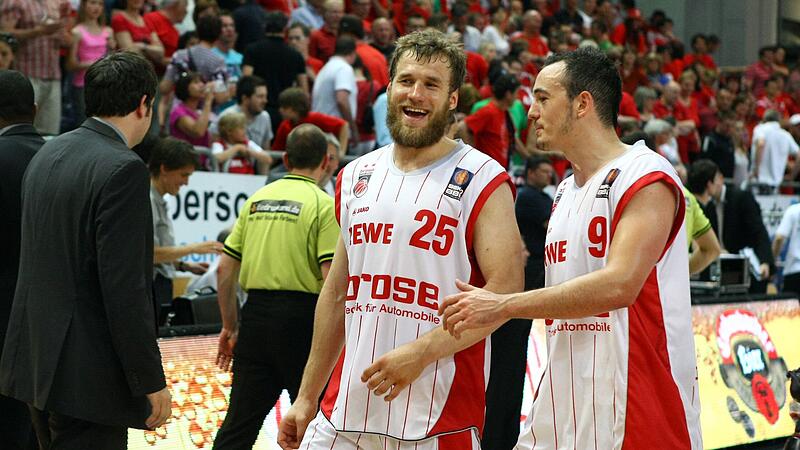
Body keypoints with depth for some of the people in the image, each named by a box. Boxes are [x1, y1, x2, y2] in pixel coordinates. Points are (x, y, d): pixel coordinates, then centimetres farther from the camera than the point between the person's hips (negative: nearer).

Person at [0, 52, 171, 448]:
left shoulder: (47, 155, 10)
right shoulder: (123, 169, -17)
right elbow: (125, 288, -20)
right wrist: (151, 382, -14)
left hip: (36, 361, 9)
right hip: (86, 377, -9)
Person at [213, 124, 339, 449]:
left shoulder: (257, 199, 11)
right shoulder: (323, 204, -5)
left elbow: (225, 269, 11)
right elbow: (331, 279, -14)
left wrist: (230, 327, 18)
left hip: (255, 313, 5)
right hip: (301, 315, -5)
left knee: (239, 424, 8)